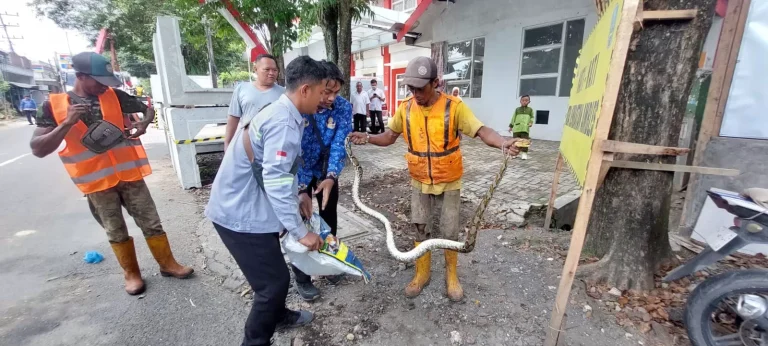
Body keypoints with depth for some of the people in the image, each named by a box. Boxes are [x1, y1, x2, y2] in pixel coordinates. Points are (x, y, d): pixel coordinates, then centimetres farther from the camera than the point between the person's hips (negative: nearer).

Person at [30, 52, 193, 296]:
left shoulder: (115, 96, -2)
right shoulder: (55, 105, -6)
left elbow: (148, 109, 10)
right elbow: (38, 149, -9)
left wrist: (144, 124, -13)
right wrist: (67, 123, -24)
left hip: (129, 174, 1)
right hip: (96, 182, -1)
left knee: (151, 223, 7)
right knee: (116, 233, 14)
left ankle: (167, 264, 24)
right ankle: (131, 274, 31)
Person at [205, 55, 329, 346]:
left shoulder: (279, 113, 9)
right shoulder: (284, 122, -24)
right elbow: (277, 182, -29)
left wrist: (298, 197, 17)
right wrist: (301, 231, -23)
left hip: (242, 206, 10)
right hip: (241, 214, -10)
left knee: (271, 269, 24)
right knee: (275, 279, 1)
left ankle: (278, 315, 46)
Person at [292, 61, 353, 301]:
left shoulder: (343, 108, -18)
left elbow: (339, 145, -22)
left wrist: (331, 177, -38)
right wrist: (300, 190, -38)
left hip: (327, 173, 3)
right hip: (299, 174, -3)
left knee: (329, 219, 15)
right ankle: (302, 279, 20)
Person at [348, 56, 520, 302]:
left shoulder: (454, 106, -17)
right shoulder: (405, 108, -7)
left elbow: (481, 131, -24)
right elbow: (389, 136, 2)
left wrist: (502, 142, -44)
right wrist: (367, 138, -16)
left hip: (449, 182, -2)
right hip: (419, 182, 3)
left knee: (450, 231, 10)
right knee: (420, 228, 13)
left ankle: (451, 275, 34)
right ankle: (422, 273, 34)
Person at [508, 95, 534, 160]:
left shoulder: (530, 109, 12)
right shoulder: (517, 109, 11)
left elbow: (532, 117, 13)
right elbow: (513, 118, 12)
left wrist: (531, 123, -8)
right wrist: (511, 126, 9)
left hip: (525, 129, 0)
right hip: (516, 128, 1)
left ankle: (524, 153, 3)